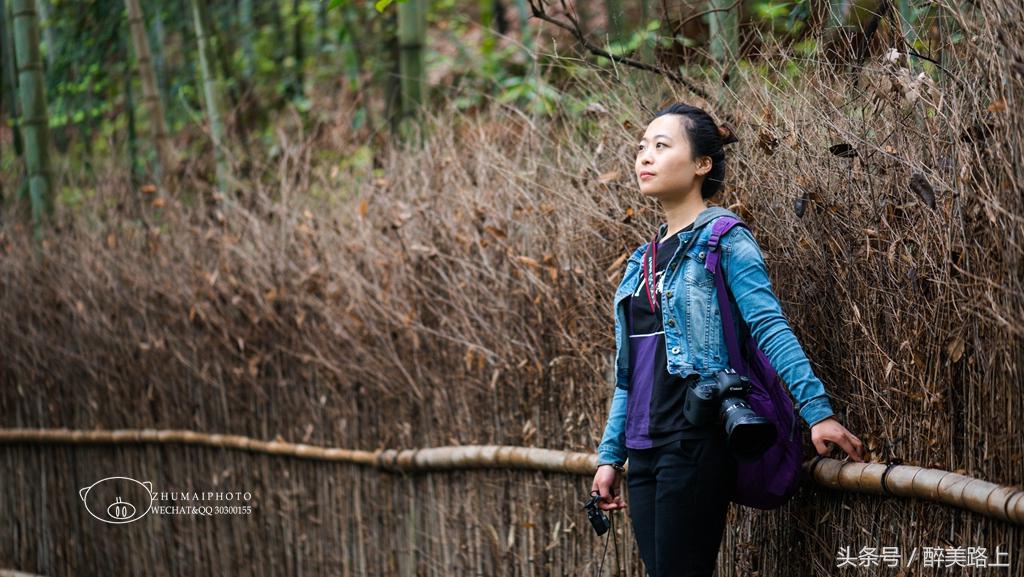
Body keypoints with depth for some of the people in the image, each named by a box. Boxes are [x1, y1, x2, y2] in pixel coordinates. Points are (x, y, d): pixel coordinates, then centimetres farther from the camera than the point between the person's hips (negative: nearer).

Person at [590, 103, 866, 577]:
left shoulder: (724, 240, -4)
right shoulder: (642, 261, 17)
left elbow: (770, 328, -14)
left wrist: (817, 410, -23)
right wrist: (610, 454, 17)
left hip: (696, 443, -7)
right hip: (644, 449, 7)